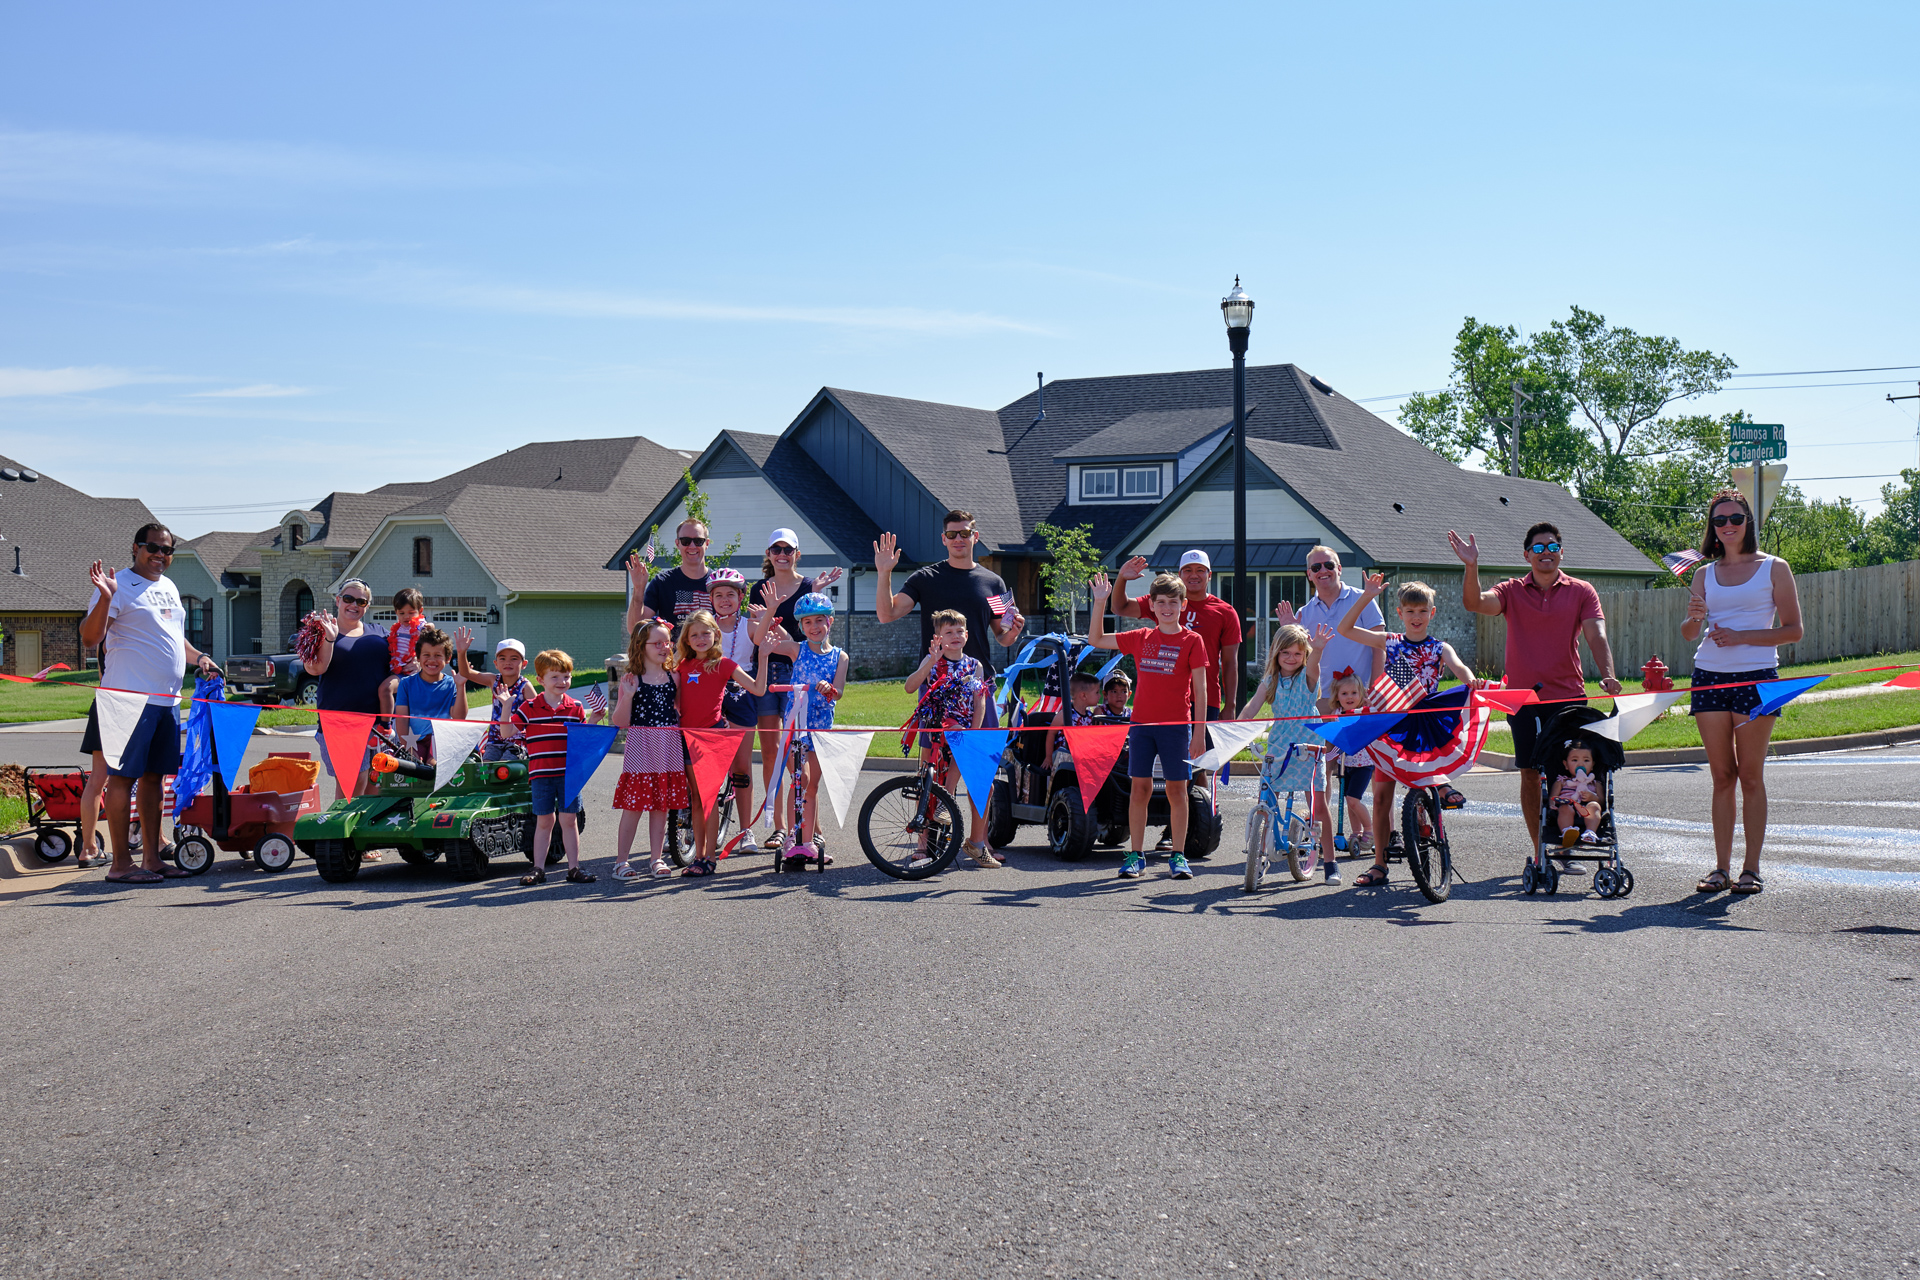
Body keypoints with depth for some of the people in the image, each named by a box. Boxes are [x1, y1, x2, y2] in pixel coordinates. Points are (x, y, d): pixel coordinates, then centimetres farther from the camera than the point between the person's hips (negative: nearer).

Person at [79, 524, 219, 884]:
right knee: (123, 776, -5)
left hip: (167, 699, 8)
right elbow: (89, 639, -14)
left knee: (153, 776, 11)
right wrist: (105, 597, -27)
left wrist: (198, 657, 15)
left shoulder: (168, 587, 18)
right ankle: (120, 863, -3)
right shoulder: (120, 585, -7)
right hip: (132, 697, -8)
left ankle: (151, 858, 17)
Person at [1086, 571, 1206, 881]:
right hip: (1142, 722, 2)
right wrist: (1100, 602, 7)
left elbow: (1200, 690, -1)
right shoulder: (1141, 638, 9)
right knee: (1140, 788, 1)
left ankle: (1178, 856, 8)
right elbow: (1096, 640, 16)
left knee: (1176, 788, 2)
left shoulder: (1192, 641, 0)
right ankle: (1136, 856, 6)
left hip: (1176, 724, -2)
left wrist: (1199, 733, -6)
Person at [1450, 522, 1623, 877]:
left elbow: (1596, 636, -6)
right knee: (1530, 774, 3)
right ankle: (1539, 851, 13)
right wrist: (1471, 566, -26)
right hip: (1522, 697, 1)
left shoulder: (1581, 592, 6)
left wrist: (1607, 674, -22)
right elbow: (1475, 602, -10)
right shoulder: (1512, 591, 7)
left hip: (1568, 695, -1)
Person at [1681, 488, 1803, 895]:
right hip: (1709, 676, 3)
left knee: (1750, 775, -2)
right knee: (1721, 775, 4)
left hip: (1756, 676, -3)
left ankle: (1751, 868, 3)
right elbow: (1689, 633, 14)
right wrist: (1694, 618, -10)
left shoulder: (1774, 568, 3)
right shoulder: (1705, 574, 13)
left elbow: (1793, 630, -1)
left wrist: (1741, 637, -13)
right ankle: (1721, 866, 7)